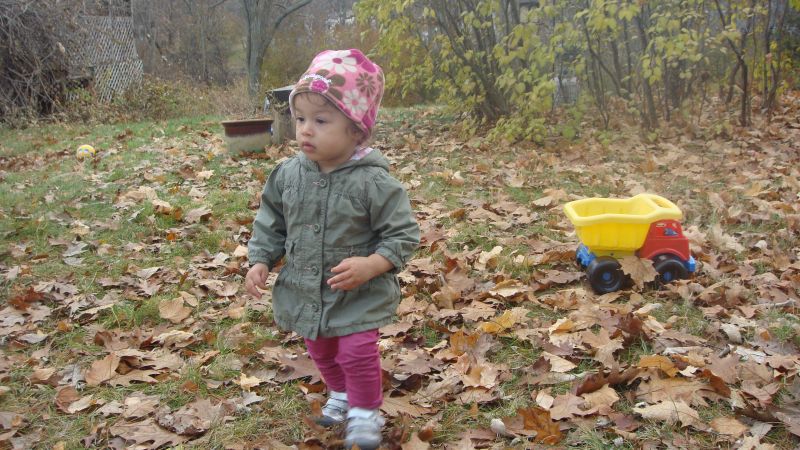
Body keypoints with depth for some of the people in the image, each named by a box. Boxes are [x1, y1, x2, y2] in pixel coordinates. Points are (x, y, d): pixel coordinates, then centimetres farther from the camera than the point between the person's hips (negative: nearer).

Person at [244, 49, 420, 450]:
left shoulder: (372, 182, -23)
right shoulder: (288, 175, -7)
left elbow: (403, 235, -18)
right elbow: (270, 223, 7)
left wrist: (370, 265, -30)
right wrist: (260, 261, -4)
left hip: (359, 294, -5)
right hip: (305, 291, 6)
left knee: (358, 354, -2)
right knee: (322, 352, 23)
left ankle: (365, 414, 25)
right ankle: (340, 395, 50)